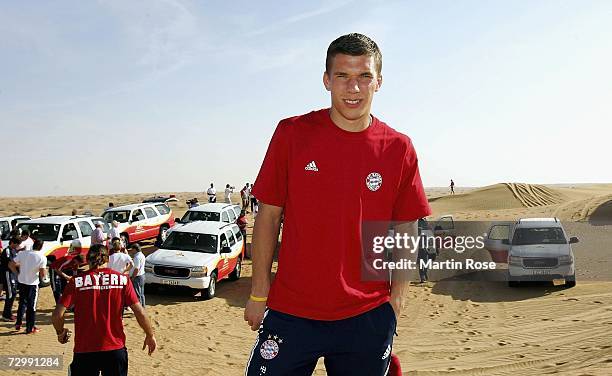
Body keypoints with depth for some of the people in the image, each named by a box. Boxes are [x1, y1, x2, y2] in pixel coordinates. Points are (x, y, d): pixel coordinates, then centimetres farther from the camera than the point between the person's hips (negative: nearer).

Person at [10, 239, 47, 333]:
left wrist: (18, 273, 10)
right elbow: (43, 274, -17)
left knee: (22, 303, 21)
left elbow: (11, 264, -2)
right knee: (31, 306, 6)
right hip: (32, 283, -4)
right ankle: (30, 328, 11)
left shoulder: (22, 253, -2)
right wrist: (45, 271, 4)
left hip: (21, 282, 4)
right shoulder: (42, 258, -13)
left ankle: (18, 324, 27)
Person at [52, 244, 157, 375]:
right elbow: (140, 312, -5)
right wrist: (150, 335, 9)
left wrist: (61, 333, 12)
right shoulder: (122, 279, -2)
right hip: (115, 349, 1)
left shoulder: (77, 282, -3)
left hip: (84, 350, 0)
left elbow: (57, 315, -8)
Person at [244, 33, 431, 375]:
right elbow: (269, 216, 1)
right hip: (290, 313, 0)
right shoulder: (292, 134, -4)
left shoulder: (399, 149, -2)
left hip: (367, 319, 1)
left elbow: (406, 232, 5)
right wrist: (259, 294, 0)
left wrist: (395, 304, 2)